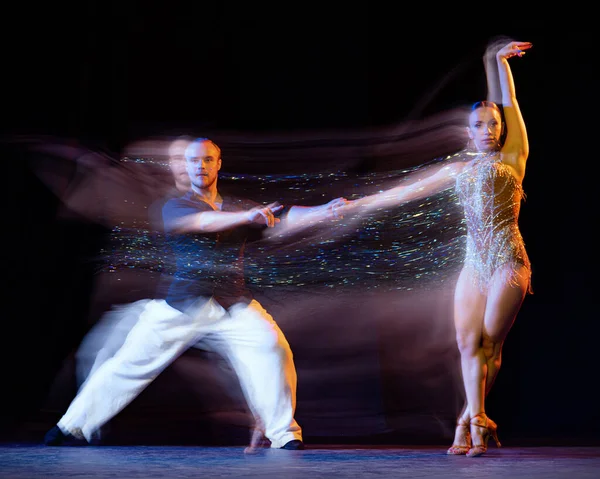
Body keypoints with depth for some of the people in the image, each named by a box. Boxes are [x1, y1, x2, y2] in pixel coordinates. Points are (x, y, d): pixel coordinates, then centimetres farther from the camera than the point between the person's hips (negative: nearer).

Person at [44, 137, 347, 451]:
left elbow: (285, 216, 3)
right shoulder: (174, 207, 6)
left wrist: (325, 211, -14)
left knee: (273, 348, -22)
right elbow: (203, 221, -16)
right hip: (181, 307, -1)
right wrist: (246, 215, -33)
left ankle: (283, 434, -11)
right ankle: (72, 426, 11)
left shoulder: (239, 207, 16)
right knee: (130, 363, -3)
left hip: (234, 307, 2)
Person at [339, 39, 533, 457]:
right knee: (468, 341, -6)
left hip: (508, 261, -4)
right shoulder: (458, 169, 16)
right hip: (474, 262, 4)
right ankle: (479, 422, -1)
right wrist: (360, 204, 18)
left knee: (489, 342, -7)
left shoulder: (512, 157, 5)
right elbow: (408, 190, 18)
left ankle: (471, 419, 4)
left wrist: (501, 62, -13)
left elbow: (510, 104, -4)